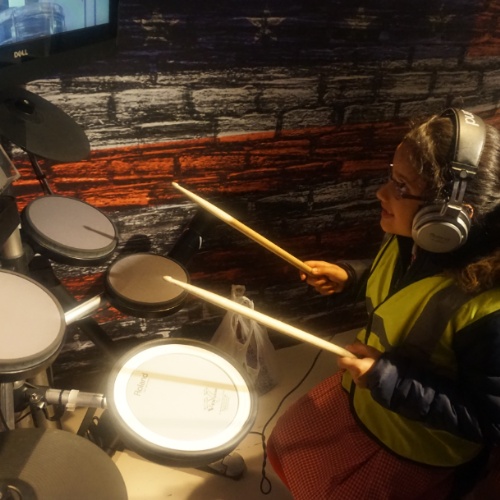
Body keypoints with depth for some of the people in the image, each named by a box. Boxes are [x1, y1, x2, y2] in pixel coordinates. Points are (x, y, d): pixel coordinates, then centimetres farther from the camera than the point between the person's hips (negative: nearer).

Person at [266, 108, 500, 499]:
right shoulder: (409, 240, -16)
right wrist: (349, 276, -7)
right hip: (361, 395, 7)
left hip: (412, 453, -7)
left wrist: (388, 380, -34)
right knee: (287, 447, 24)